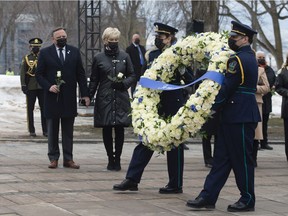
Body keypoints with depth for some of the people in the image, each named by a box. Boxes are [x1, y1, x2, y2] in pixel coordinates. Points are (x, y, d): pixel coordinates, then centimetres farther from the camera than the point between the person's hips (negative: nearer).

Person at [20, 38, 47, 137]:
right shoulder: (26, 58, 4)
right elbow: (22, 73, 1)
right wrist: (23, 85, -8)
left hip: (42, 87, 1)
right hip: (31, 87, -1)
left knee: (44, 108, 0)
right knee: (30, 109, 2)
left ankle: (45, 130, 5)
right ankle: (31, 131, 8)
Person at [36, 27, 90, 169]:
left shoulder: (74, 52, 7)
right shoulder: (45, 53, 2)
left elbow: (81, 74, 6)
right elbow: (39, 74, 2)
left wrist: (85, 94, 0)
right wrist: (48, 87, -14)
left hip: (69, 98, 1)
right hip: (52, 98, -1)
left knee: (68, 131, 4)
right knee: (52, 130, 6)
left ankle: (68, 159, 9)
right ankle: (53, 158, 13)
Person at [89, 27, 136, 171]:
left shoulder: (124, 57, 7)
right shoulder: (99, 58, 5)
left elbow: (132, 76, 10)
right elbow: (94, 80, 8)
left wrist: (123, 83, -9)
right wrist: (89, 96, -1)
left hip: (121, 99, 1)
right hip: (104, 99, 0)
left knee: (119, 129, 0)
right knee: (107, 130, 2)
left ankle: (117, 159, 8)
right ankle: (110, 159, 10)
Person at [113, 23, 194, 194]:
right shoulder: (151, 55, 9)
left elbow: (190, 80, -6)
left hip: (173, 106, -5)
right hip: (155, 105, 5)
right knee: (145, 141, 4)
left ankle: (176, 184, 12)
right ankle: (132, 179, 6)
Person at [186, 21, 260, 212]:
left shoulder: (238, 59, -16)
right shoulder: (250, 56, 15)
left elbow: (227, 88, -17)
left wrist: (213, 107, -8)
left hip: (240, 116, -10)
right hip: (233, 116, 10)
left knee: (242, 159, 0)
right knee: (222, 157, 8)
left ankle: (248, 200, 10)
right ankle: (208, 198, 10)